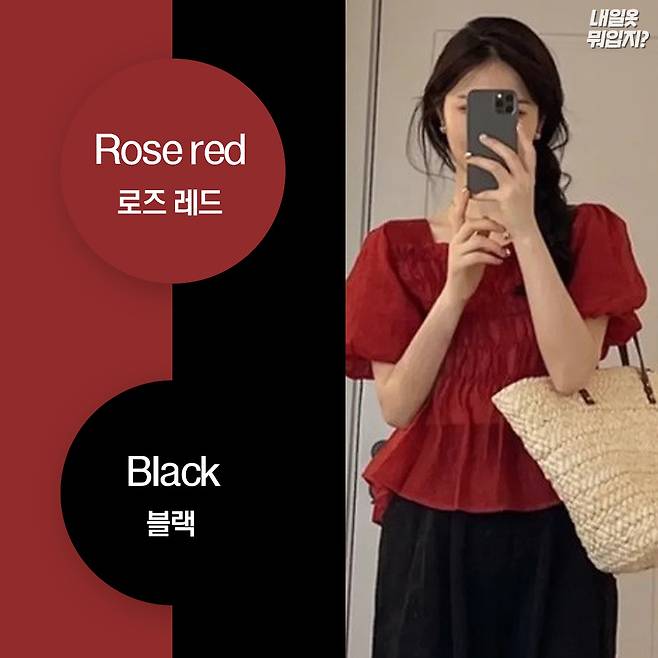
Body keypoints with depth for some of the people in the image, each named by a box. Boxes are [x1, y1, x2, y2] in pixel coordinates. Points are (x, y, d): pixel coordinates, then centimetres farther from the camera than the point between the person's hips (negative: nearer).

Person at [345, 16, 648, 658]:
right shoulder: (398, 246, 2)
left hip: (551, 527, 0)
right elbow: (397, 406, -3)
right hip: (431, 526, 1)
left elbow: (571, 375, -14)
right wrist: (456, 289, -15)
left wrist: (525, 227, -17)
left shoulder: (589, 232, 1)